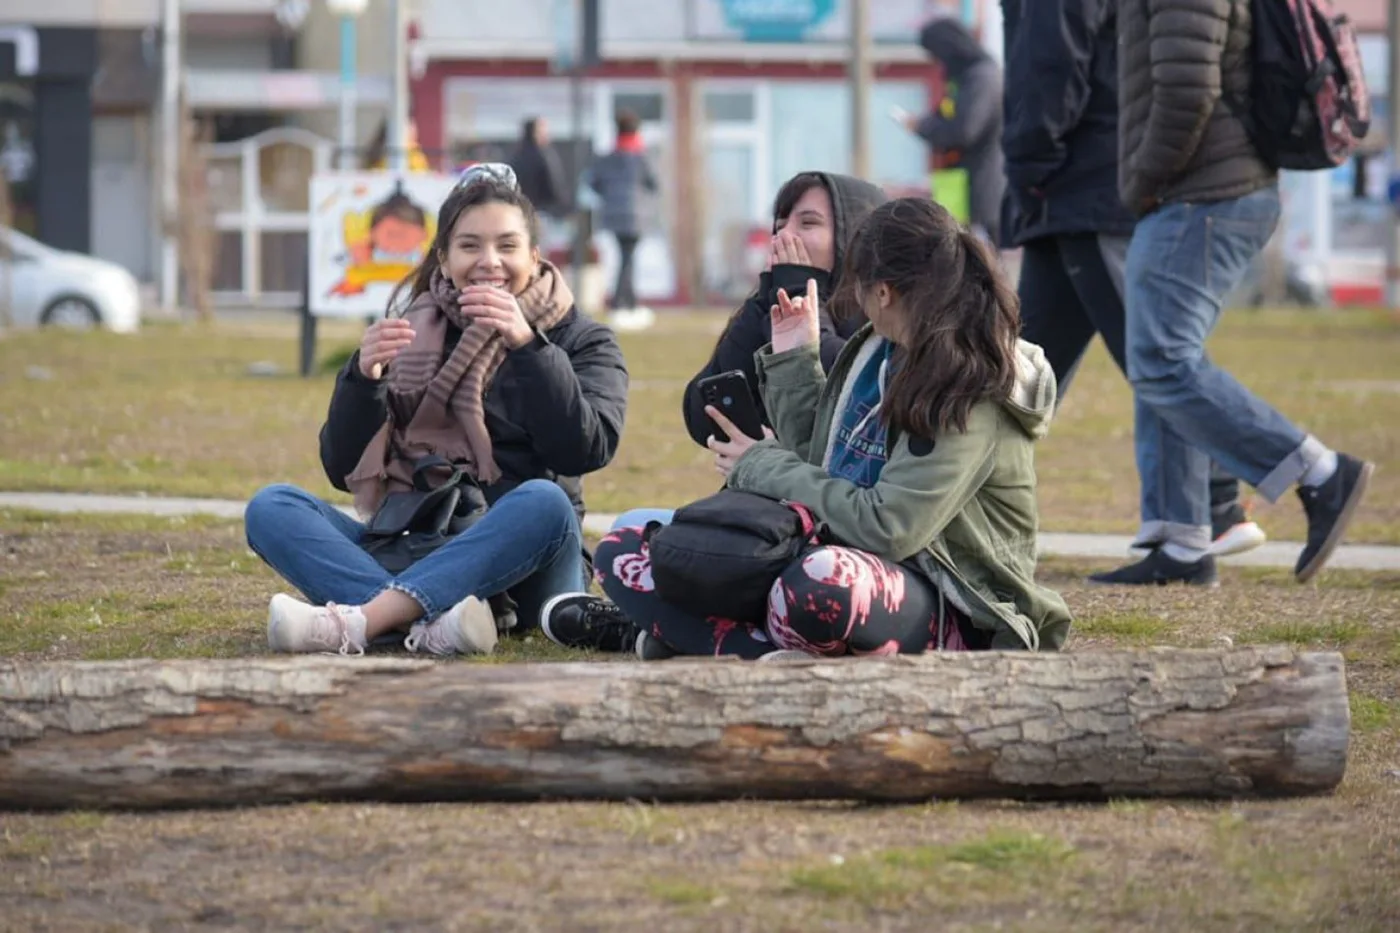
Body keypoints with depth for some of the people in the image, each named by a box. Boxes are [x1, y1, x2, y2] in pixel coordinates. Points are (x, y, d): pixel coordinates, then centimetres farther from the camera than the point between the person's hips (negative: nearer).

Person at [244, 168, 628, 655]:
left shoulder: (583, 341, 11)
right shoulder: (410, 335, 16)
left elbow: (586, 450, -9)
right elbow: (343, 470, 8)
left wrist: (528, 347, -20)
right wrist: (362, 378, -10)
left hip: (520, 569, -3)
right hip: (407, 552, 3)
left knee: (545, 502, -35)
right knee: (271, 508, -19)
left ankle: (356, 622, -48)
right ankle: (432, 624, -44)